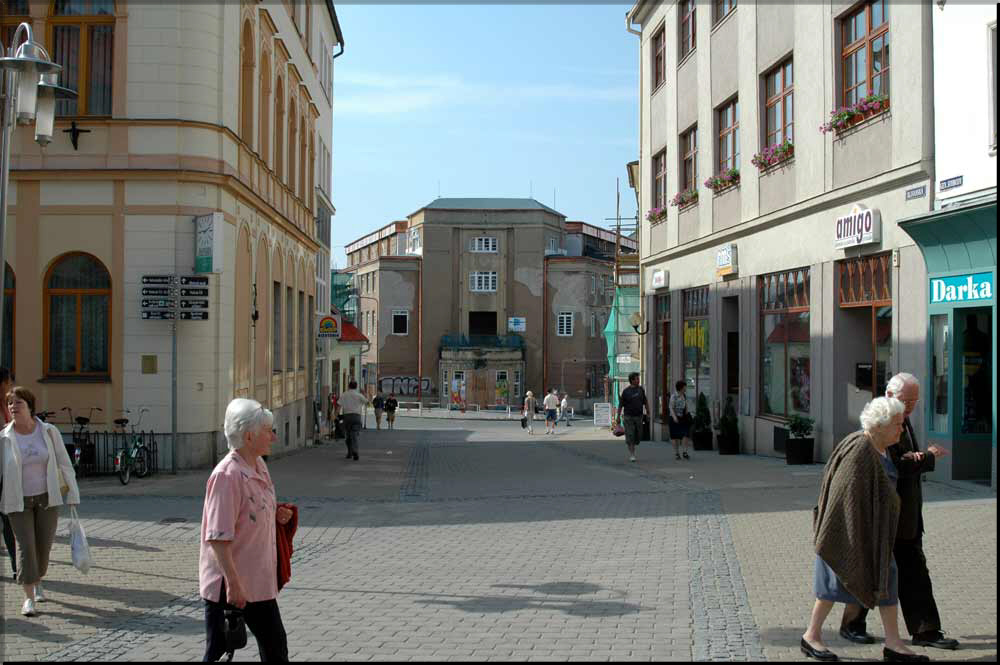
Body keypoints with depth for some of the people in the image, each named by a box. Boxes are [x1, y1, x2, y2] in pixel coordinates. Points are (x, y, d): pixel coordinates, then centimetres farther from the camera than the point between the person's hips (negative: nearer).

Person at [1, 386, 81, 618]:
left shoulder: (49, 432, -6)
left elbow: (64, 464, -1)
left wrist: (72, 496, -2)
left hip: (47, 498, 1)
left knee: (43, 545, 8)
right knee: (25, 545, -9)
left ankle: (37, 583, 36)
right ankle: (28, 598, -5)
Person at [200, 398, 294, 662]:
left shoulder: (259, 466, 5)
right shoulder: (227, 475, -22)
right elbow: (218, 538, -24)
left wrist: (277, 516, 2)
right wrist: (233, 585, -25)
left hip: (260, 581, 9)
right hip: (228, 585, -9)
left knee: (275, 645, 16)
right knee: (219, 651, 5)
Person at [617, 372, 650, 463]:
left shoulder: (640, 389, 7)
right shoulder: (626, 391, -5)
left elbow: (645, 402, 14)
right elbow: (620, 405, -1)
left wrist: (648, 411, 9)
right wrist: (618, 417, -2)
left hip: (639, 416, 4)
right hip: (628, 417, -4)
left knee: (638, 435, 5)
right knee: (630, 436, -7)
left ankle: (632, 448, 31)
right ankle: (631, 455, -2)